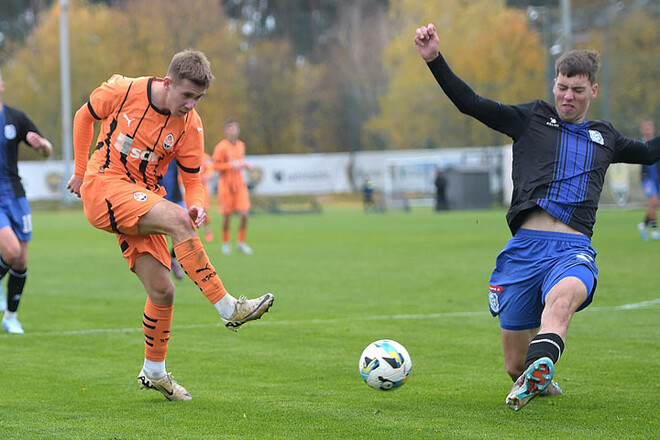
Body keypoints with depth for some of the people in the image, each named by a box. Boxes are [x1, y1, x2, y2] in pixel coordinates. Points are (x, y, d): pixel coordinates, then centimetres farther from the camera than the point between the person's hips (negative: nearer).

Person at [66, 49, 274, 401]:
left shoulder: (190, 126, -3)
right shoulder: (123, 91, -10)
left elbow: (192, 180, 3)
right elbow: (84, 116, 8)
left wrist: (197, 205, -20)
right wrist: (81, 172, 12)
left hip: (142, 199, 5)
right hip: (103, 186, -5)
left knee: (162, 291, -2)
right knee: (177, 219, -29)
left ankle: (154, 372, 20)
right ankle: (228, 308, -30)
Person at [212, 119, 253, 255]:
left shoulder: (241, 145, 11)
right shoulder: (221, 147, -9)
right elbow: (215, 165, -13)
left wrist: (244, 166, 6)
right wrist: (231, 165, -23)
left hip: (239, 184, 5)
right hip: (226, 185, -5)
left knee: (244, 215, -4)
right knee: (227, 216, 0)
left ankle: (241, 242, 10)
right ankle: (225, 243, 17)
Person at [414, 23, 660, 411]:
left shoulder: (605, 138, 24)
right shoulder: (531, 118, 16)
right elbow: (470, 102, 9)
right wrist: (435, 59, -2)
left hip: (575, 249, 0)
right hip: (525, 246, 0)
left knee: (562, 298, -40)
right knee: (515, 364, 2)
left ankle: (538, 372, -65)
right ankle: (534, 380, 38)